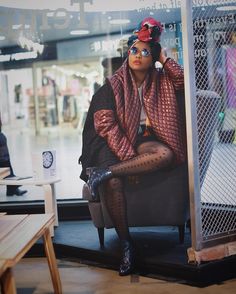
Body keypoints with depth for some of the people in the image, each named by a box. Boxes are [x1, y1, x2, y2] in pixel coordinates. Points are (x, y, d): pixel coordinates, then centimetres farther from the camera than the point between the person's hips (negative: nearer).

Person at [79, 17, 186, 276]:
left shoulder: (161, 81, 12)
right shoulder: (114, 85, 1)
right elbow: (106, 125, -9)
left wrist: (165, 59, 0)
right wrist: (128, 157, -19)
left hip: (143, 138, 3)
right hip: (114, 142, -3)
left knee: (166, 155, -33)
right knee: (113, 183, -34)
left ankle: (103, 172, -28)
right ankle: (126, 244, -20)